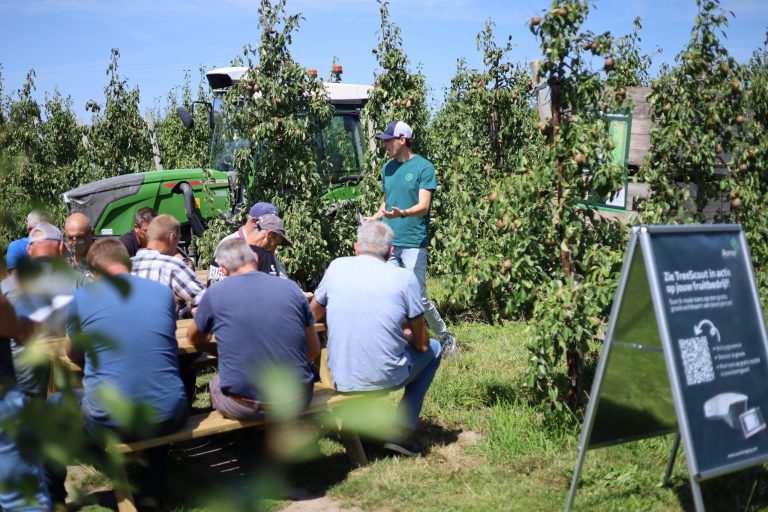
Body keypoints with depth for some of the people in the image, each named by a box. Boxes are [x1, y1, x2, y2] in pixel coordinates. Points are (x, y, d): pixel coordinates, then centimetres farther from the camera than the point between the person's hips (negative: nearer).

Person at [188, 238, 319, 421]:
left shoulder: (215, 293, -4)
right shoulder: (291, 287, 0)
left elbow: (194, 338, 16)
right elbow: (314, 350, 6)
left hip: (243, 408, -1)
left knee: (215, 381, 30)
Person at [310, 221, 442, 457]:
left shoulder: (337, 267, 0)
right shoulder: (404, 277, -7)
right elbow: (421, 344, 1)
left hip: (341, 380, 4)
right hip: (385, 379, -4)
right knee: (433, 349, 25)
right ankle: (403, 430, 14)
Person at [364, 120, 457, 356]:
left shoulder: (423, 167, -7)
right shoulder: (388, 167, 13)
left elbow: (423, 207, -15)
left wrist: (402, 213, -34)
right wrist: (376, 217, 4)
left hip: (413, 243, -6)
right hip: (388, 242, 6)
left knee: (419, 297, -2)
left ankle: (446, 339, 16)